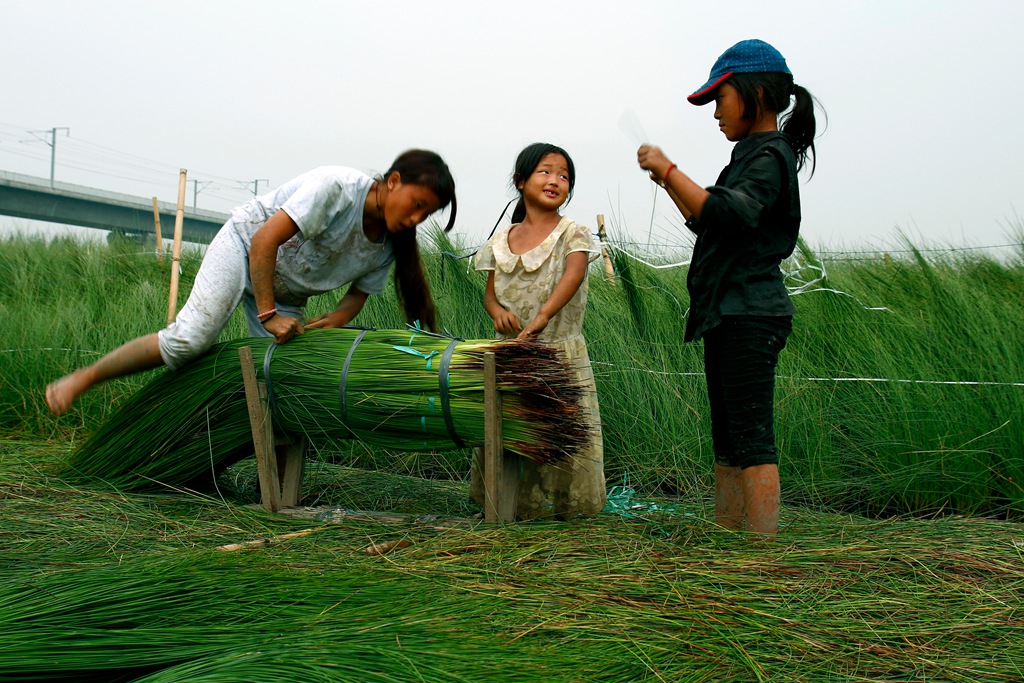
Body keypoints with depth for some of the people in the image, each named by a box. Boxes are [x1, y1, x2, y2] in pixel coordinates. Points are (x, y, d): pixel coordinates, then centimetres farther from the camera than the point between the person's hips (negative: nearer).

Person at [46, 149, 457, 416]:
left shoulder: (386, 247, -7)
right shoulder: (337, 186, -28)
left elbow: (360, 291, 6)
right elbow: (264, 240, -29)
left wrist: (334, 320, -17)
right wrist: (267, 313, -29)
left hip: (286, 293, 7)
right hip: (244, 248, -7)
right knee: (191, 338, -23)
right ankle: (81, 379, -9)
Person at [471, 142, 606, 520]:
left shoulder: (572, 234, -3)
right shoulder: (502, 240, 9)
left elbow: (574, 275, -22)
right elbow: (490, 291, 12)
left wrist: (543, 315, -38)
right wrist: (498, 311, -13)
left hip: (561, 354, -3)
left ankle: (563, 504, 14)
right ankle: (509, 505, 23)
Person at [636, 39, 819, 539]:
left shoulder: (769, 155, -10)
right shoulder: (753, 155, 20)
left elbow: (726, 215, -27)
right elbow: (705, 222, 27)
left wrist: (669, 169, -19)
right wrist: (668, 181, 18)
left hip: (750, 315, -10)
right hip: (729, 315, 10)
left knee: (753, 439, -10)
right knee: (727, 439, 12)